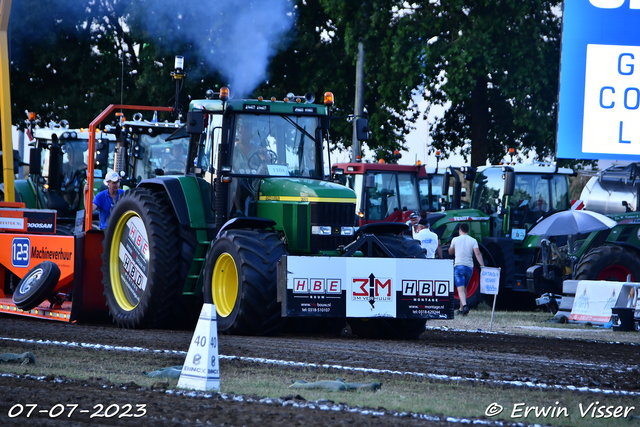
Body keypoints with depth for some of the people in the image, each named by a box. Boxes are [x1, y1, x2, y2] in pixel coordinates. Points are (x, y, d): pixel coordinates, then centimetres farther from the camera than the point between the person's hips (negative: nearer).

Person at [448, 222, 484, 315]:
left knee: (460, 288, -10)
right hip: (469, 267, 3)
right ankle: (461, 309, 25)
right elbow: (477, 253, -7)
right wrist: (482, 266, -9)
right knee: (464, 287, 19)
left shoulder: (455, 240, 2)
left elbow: (450, 252, 17)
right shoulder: (473, 240, 4)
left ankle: (464, 305, -34)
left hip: (458, 266, -3)